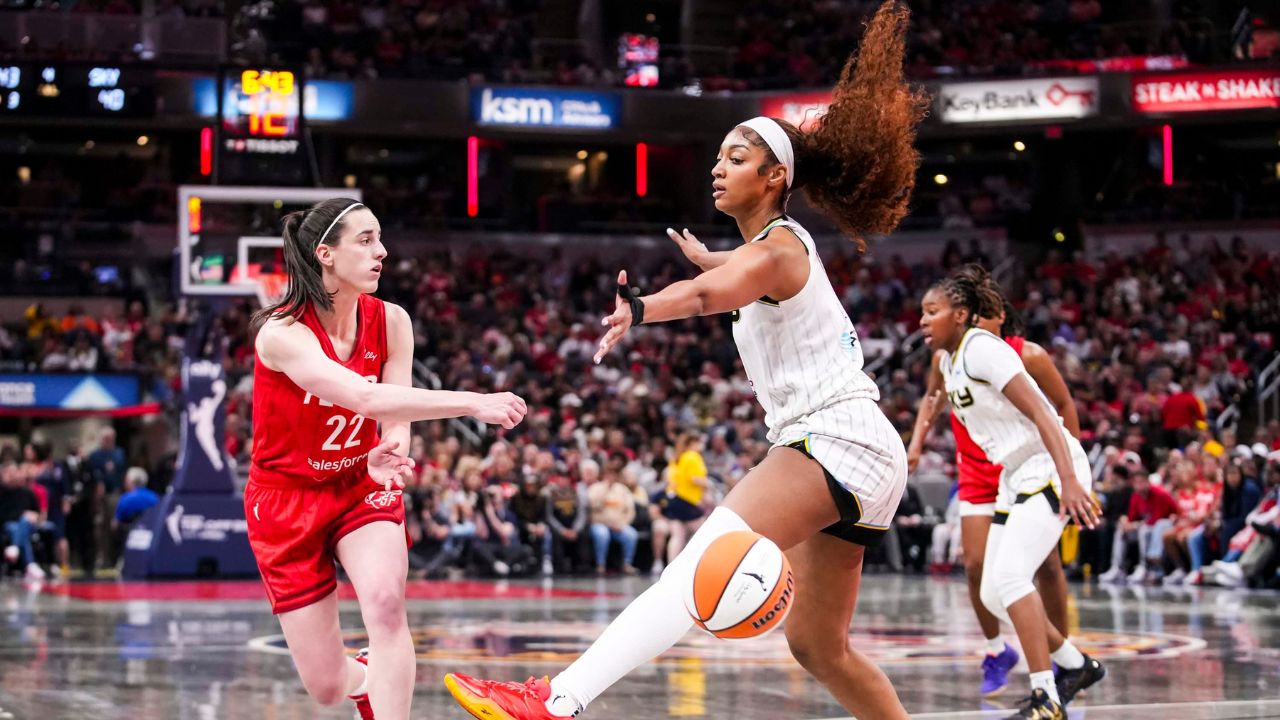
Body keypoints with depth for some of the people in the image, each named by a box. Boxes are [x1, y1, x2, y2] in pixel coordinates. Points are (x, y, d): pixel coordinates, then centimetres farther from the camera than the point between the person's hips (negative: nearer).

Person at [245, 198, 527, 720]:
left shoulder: (390, 322, -7)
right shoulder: (282, 333, -23)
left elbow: (394, 417, -10)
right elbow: (364, 396, -38)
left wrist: (388, 454, -35)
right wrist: (473, 403, -45)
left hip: (361, 487, 3)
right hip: (286, 500, -3)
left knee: (386, 601, -31)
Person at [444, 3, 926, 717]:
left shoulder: (778, 246, -9)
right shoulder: (776, 244, 20)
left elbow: (714, 292, -34)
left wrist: (639, 309, -48)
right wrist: (701, 252, 65)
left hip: (838, 439, -11)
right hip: (857, 459, 11)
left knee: (703, 560, -28)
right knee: (819, 646, 17)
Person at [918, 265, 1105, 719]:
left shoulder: (981, 349, -15)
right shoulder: (947, 361, 12)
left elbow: (1040, 413, -22)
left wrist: (1069, 481, -30)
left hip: (1049, 468, -10)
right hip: (1016, 477, 10)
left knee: (1008, 576, -22)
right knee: (993, 594, 9)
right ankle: (1076, 665, 25)